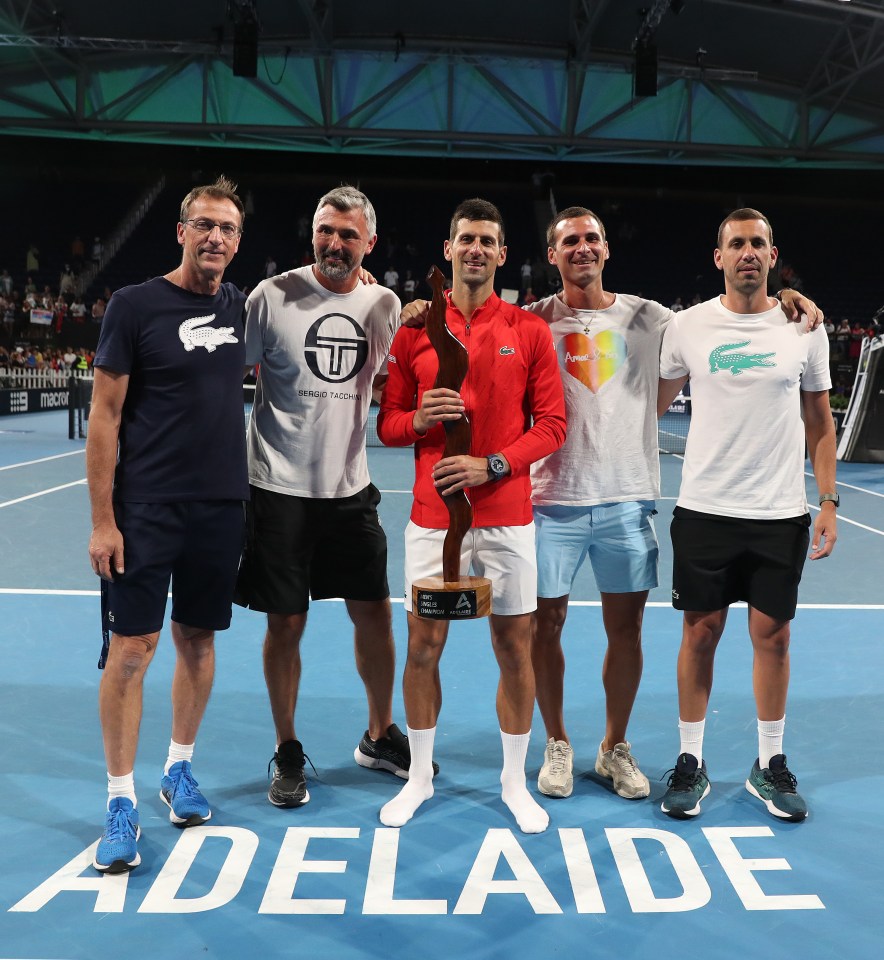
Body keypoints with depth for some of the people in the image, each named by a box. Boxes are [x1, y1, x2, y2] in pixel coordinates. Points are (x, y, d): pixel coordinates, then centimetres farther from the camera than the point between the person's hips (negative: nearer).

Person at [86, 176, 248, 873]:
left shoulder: (240, 307, 7)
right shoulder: (135, 304, -5)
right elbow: (104, 416, -6)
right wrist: (101, 519, -11)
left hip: (222, 507, 4)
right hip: (145, 509, -4)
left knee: (197, 640, 13)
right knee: (130, 649, -3)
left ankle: (179, 770, 30)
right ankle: (122, 802, 10)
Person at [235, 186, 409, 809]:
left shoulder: (385, 305, 4)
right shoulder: (272, 297, -7)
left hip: (351, 488, 4)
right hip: (281, 489, -3)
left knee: (375, 613, 10)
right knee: (286, 623, 4)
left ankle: (380, 736, 31)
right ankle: (288, 753, 24)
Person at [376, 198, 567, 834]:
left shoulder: (529, 330, 2)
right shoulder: (414, 330, 5)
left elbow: (552, 424, 0)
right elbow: (388, 424, 8)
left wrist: (491, 464, -14)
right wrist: (420, 419, -14)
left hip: (507, 518, 0)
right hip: (433, 517, 1)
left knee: (516, 648, 5)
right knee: (424, 646, 6)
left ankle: (515, 782, 24)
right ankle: (420, 776, 26)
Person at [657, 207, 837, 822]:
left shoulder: (804, 329, 3)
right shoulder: (688, 327, 0)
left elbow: (820, 423, 9)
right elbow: (652, 406, 11)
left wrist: (828, 503, 3)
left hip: (780, 515, 1)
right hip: (704, 511, -1)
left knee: (773, 635, 7)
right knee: (700, 632, 4)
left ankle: (770, 765, 24)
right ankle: (691, 761, 19)